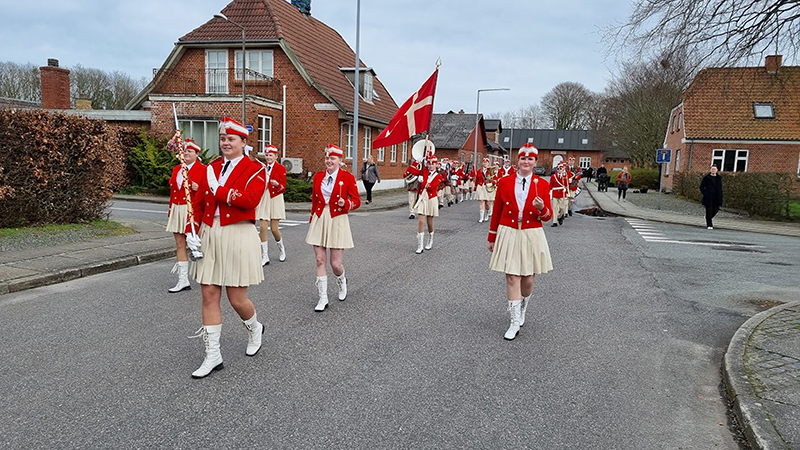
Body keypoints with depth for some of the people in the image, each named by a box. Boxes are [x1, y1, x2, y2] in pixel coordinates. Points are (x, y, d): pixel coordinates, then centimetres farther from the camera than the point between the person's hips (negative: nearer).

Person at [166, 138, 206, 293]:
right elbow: (172, 192, 20)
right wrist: (170, 211, 18)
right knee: (180, 244, 5)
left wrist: (198, 188, -24)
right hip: (177, 210, 6)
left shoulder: (203, 169, -4)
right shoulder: (176, 169, 15)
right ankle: (183, 280, 10)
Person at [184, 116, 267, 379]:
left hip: (238, 237, -5)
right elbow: (198, 204, 13)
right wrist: (190, 232, 2)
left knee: (237, 299, 0)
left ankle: (255, 329, 34)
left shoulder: (255, 169, -3)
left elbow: (250, 199, -21)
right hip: (209, 236, 5)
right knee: (209, 296, 4)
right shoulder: (211, 168, 12)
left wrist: (218, 190, -16)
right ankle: (213, 356, 14)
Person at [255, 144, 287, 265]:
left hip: (275, 199, -3)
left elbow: (283, 188, -7)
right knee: (263, 227, -6)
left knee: (274, 228, -4)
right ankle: (265, 256, 2)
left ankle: (282, 249, 26)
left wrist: (277, 184, -27)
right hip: (263, 199, 3)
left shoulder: (281, 168, -1)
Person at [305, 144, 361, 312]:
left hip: (338, 221, -3)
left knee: (336, 263, -3)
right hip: (319, 220, 3)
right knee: (320, 261, 1)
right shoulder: (318, 176, 8)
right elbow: (314, 200, 15)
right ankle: (323, 298, 12)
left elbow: (356, 201, 0)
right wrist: (312, 221, 16)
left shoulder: (348, 177, -3)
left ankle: (342, 281, 34)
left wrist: (345, 203, -20)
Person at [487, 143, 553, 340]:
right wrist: (492, 238, 10)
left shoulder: (542, 184, 1)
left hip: (532, 236, 1)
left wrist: (541, 208, -20)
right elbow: (497, 212, 8)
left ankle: (522, 310, 37)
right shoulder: (504, 182, 1)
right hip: (509, 235, 0)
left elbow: (548, 216, 3)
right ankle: (515, 323, 6)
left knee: (528, 280, 7)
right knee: (512, 278, -3)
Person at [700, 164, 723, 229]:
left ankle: (708, 218, 32)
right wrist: (705, 193, -7)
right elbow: (701, 187, 3)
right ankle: (709, 225, 1)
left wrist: (720, 198, 4)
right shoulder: (706, 177, -1)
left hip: (716, 197, 4)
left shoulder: (719, 178, 9)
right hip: (708, 197, -4)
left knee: (716, 209, 4)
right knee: (709, 210, -3)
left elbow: (720, 188, 12)